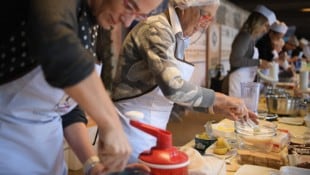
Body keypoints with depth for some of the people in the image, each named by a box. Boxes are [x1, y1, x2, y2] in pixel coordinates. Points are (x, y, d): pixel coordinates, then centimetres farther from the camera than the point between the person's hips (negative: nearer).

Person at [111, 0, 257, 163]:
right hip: (132, 128, -9)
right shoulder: (157, 29, -17)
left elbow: (182, 90, 13)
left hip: (151, 130, 9)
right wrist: (220, 99, -19)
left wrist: (218, 107, 3)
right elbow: (173, 87, -30)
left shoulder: (178, 38, 10)